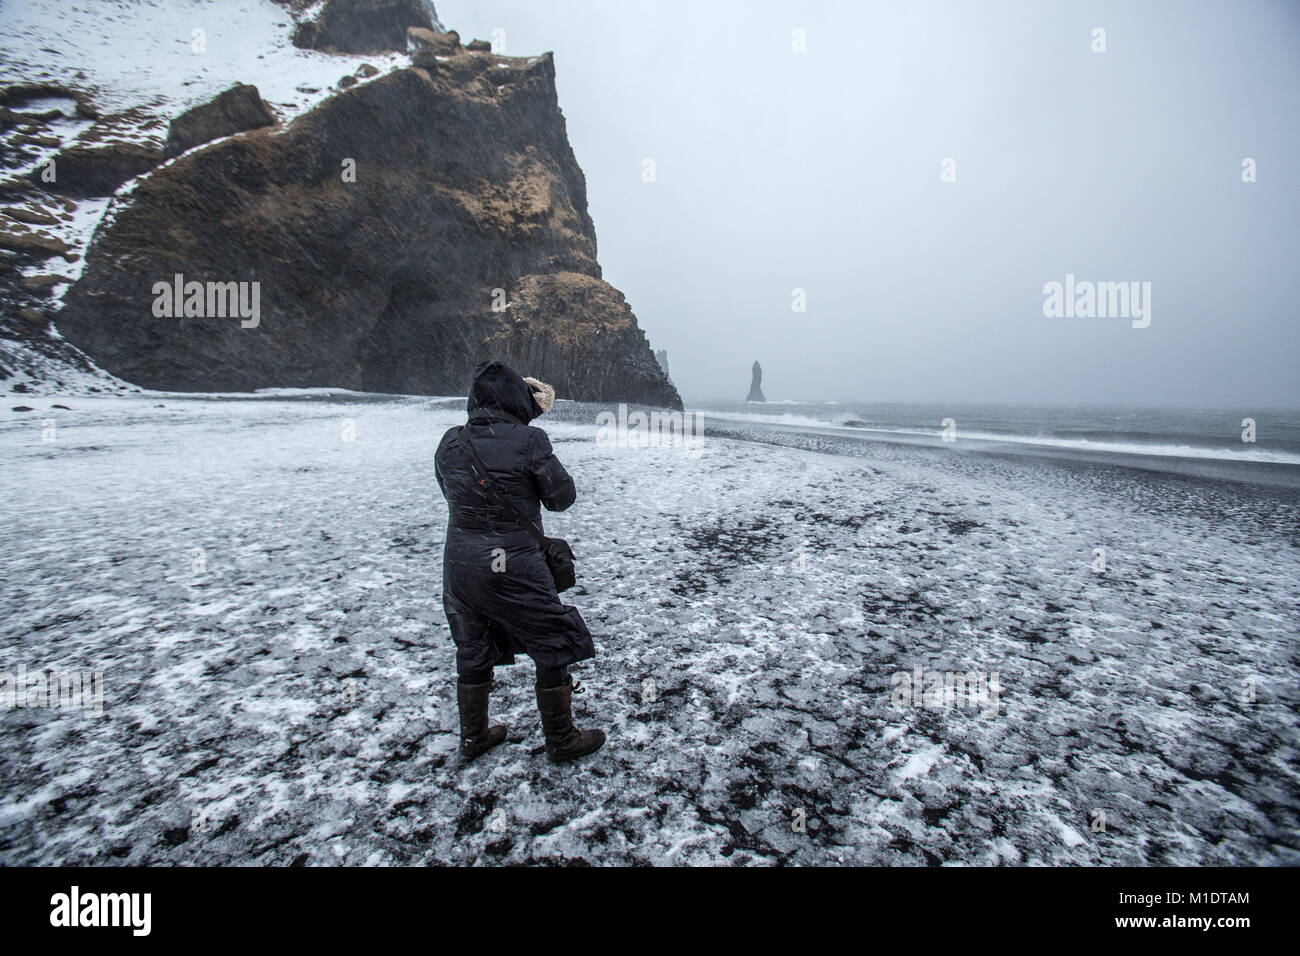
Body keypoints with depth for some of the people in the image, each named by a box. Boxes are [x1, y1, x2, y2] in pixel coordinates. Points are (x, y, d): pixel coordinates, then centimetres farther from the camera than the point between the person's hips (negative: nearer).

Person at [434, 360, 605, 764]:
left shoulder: (450, 441, 0)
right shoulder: (528, 440, -16)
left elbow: (450, 491, 12)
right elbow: (563, 496, -9)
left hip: (458, 561, 6)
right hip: (512, 566, -6)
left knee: (473, 649, 22)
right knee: (554, 644, 12)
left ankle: (473, 738, 38)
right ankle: (561, 740, 25)